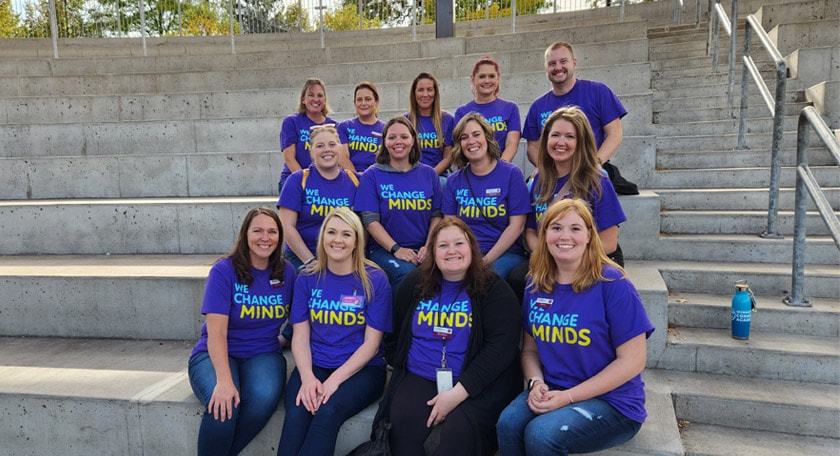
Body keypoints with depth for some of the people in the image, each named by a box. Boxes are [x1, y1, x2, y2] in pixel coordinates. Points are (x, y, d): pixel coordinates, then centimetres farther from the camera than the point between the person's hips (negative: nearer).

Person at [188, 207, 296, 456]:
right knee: (224, 404, -33)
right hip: (216, 354, -2)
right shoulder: (224, 270, -10)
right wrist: (224, 380, -32)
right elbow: (216, 331, -18)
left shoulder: (286, 272, 1)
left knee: (264, 398, -31)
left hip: (263, 354, 3)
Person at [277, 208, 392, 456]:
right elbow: (300, 336, 2)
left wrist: (335, 379, -17)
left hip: (361, 369, -2)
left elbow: (371, 343, -7)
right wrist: (307, 377, -16)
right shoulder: (307, 279, 5)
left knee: (327, 412, -30)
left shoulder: (375, 280, -5)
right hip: (315, 366, 2)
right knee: (296, 414, -27)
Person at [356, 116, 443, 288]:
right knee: (406, 273, -34)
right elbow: (370, 220, -3)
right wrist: (396, 249, -15)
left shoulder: (429, 174, 14)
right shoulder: (372, 175, 5)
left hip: (422, 249, 2)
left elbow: (436, 215, 8)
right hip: (384, 249, -2)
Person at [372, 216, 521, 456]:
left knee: (459, 431, -30)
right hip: (419, 378, 3)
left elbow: (500, 348, -13)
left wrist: (458, 393, -21)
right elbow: (396, 334, 19)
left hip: (478, 382, -3)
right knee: (402, 424, -25)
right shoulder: (414, 283, 9)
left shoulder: (494, 289, -2)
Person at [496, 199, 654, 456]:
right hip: (552, 392, 4)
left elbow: (632, 360, -13)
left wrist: (568, 396, -17)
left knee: (541, 435, -29)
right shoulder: (537, 285, 3)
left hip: (613, 402, -4)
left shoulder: (612, 284, -13)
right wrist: (536, 383, -11)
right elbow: (530, 349, 11)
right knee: (508, 424, -25)